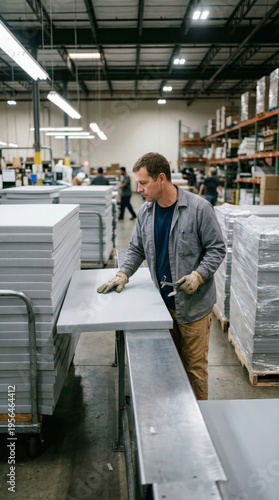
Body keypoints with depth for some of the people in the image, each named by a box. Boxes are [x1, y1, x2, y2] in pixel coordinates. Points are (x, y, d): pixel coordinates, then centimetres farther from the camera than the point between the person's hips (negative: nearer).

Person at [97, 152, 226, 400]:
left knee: (194, 365, 8)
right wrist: (123, 274, -3)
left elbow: (217, 249, -8)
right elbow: (136, 249, 12)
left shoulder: (199, 208, -14)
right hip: (162, 301, 5)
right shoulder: (145, 211, 3)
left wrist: (198, 275, -21)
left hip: (194, 303, -5)